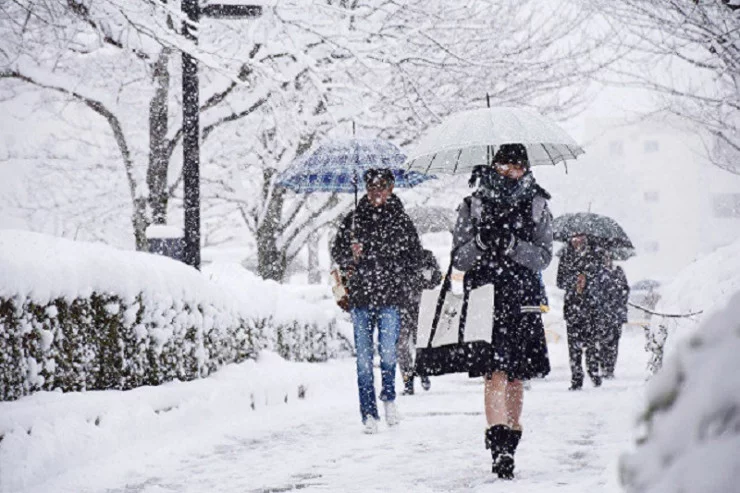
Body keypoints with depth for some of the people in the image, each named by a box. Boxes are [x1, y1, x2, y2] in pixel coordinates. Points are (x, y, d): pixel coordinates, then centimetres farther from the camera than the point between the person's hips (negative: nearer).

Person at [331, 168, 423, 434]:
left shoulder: (401, 220, 4)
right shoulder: (353, 219, 8)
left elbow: (414, 257, 8)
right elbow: (337, 250, 16)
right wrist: (350, 258, -5)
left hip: (389, 299, -1)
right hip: (360, 298, 1)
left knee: (388, 353, -8)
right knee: (364, 358, 1)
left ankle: (389, 397, 19)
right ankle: (369, 412, 9)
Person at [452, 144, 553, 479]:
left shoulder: (536, 206, 8)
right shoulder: (473, 206, 6)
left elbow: (543, 257, 0)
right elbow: (459, 259, 4)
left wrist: (510, 244, -17)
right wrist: (481, 242, -16)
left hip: (522, 300, 2)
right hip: (484, 297, -2)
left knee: (516, 378, 7)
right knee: (495, 372, -15)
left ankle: (509, 448, 19)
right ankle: (498, 449, -23)